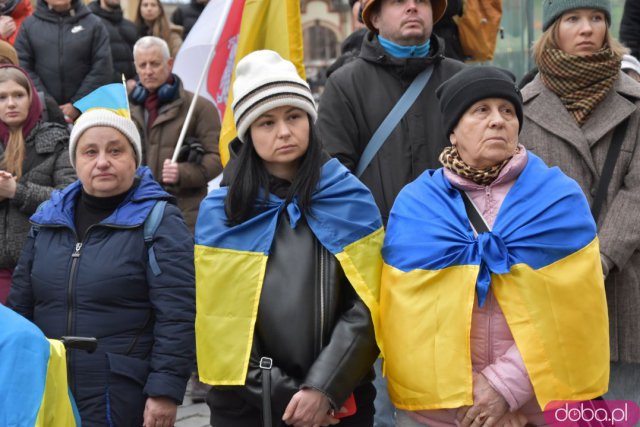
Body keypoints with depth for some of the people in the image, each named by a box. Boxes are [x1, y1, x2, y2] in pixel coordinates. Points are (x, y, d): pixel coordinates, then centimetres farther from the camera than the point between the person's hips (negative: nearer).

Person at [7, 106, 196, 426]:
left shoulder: (158, 221, -5)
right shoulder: (49, 219, 10)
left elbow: (177, 316, -11)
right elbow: (20, 304, 17)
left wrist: (166, 390, -17)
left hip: (126, 400, -5)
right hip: (48, 395, 5)